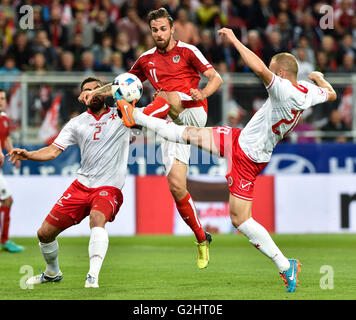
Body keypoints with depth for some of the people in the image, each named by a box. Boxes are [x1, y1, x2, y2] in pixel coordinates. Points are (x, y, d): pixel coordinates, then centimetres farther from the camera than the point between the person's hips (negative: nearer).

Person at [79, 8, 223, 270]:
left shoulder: (187, 51, 5)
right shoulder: (147, 60, 19)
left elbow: (216, 78, 1)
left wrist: (202, 93, -20)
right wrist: (97, 91, 12)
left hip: (194, 112, -4)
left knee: (166, 97, -36)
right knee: (176, 186, -7)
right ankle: (202, 239, 3)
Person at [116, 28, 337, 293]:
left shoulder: (285, 91, -30)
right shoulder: (309, 90, -3)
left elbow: (259, 69, -45)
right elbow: (331, 94, 19)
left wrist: (234, 39, -34)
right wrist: (319, 78, 41)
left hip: (247, 157, -9)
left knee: (240, 220, -6)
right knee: (190, 134, 16)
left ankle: (285, 266, 2)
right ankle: (137, 117, 31)